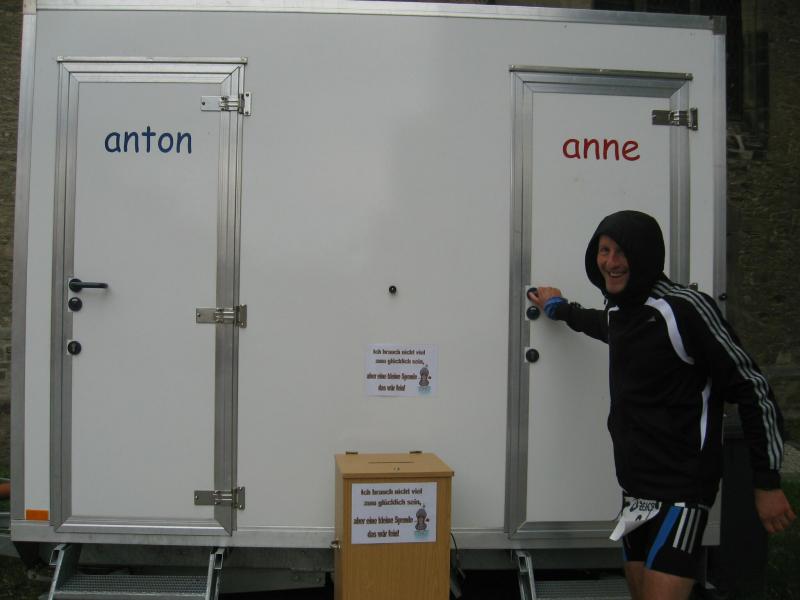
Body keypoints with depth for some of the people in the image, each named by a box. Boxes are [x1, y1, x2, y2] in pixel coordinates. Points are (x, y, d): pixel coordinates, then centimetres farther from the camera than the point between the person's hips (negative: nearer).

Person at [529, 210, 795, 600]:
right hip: (634, 490, 8)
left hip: (680, 491, -8)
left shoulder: (684, 308, -16)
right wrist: (559, 308, 46)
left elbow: (752, 389, -14)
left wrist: (767, 483, -13)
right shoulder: (619, 310, 9)